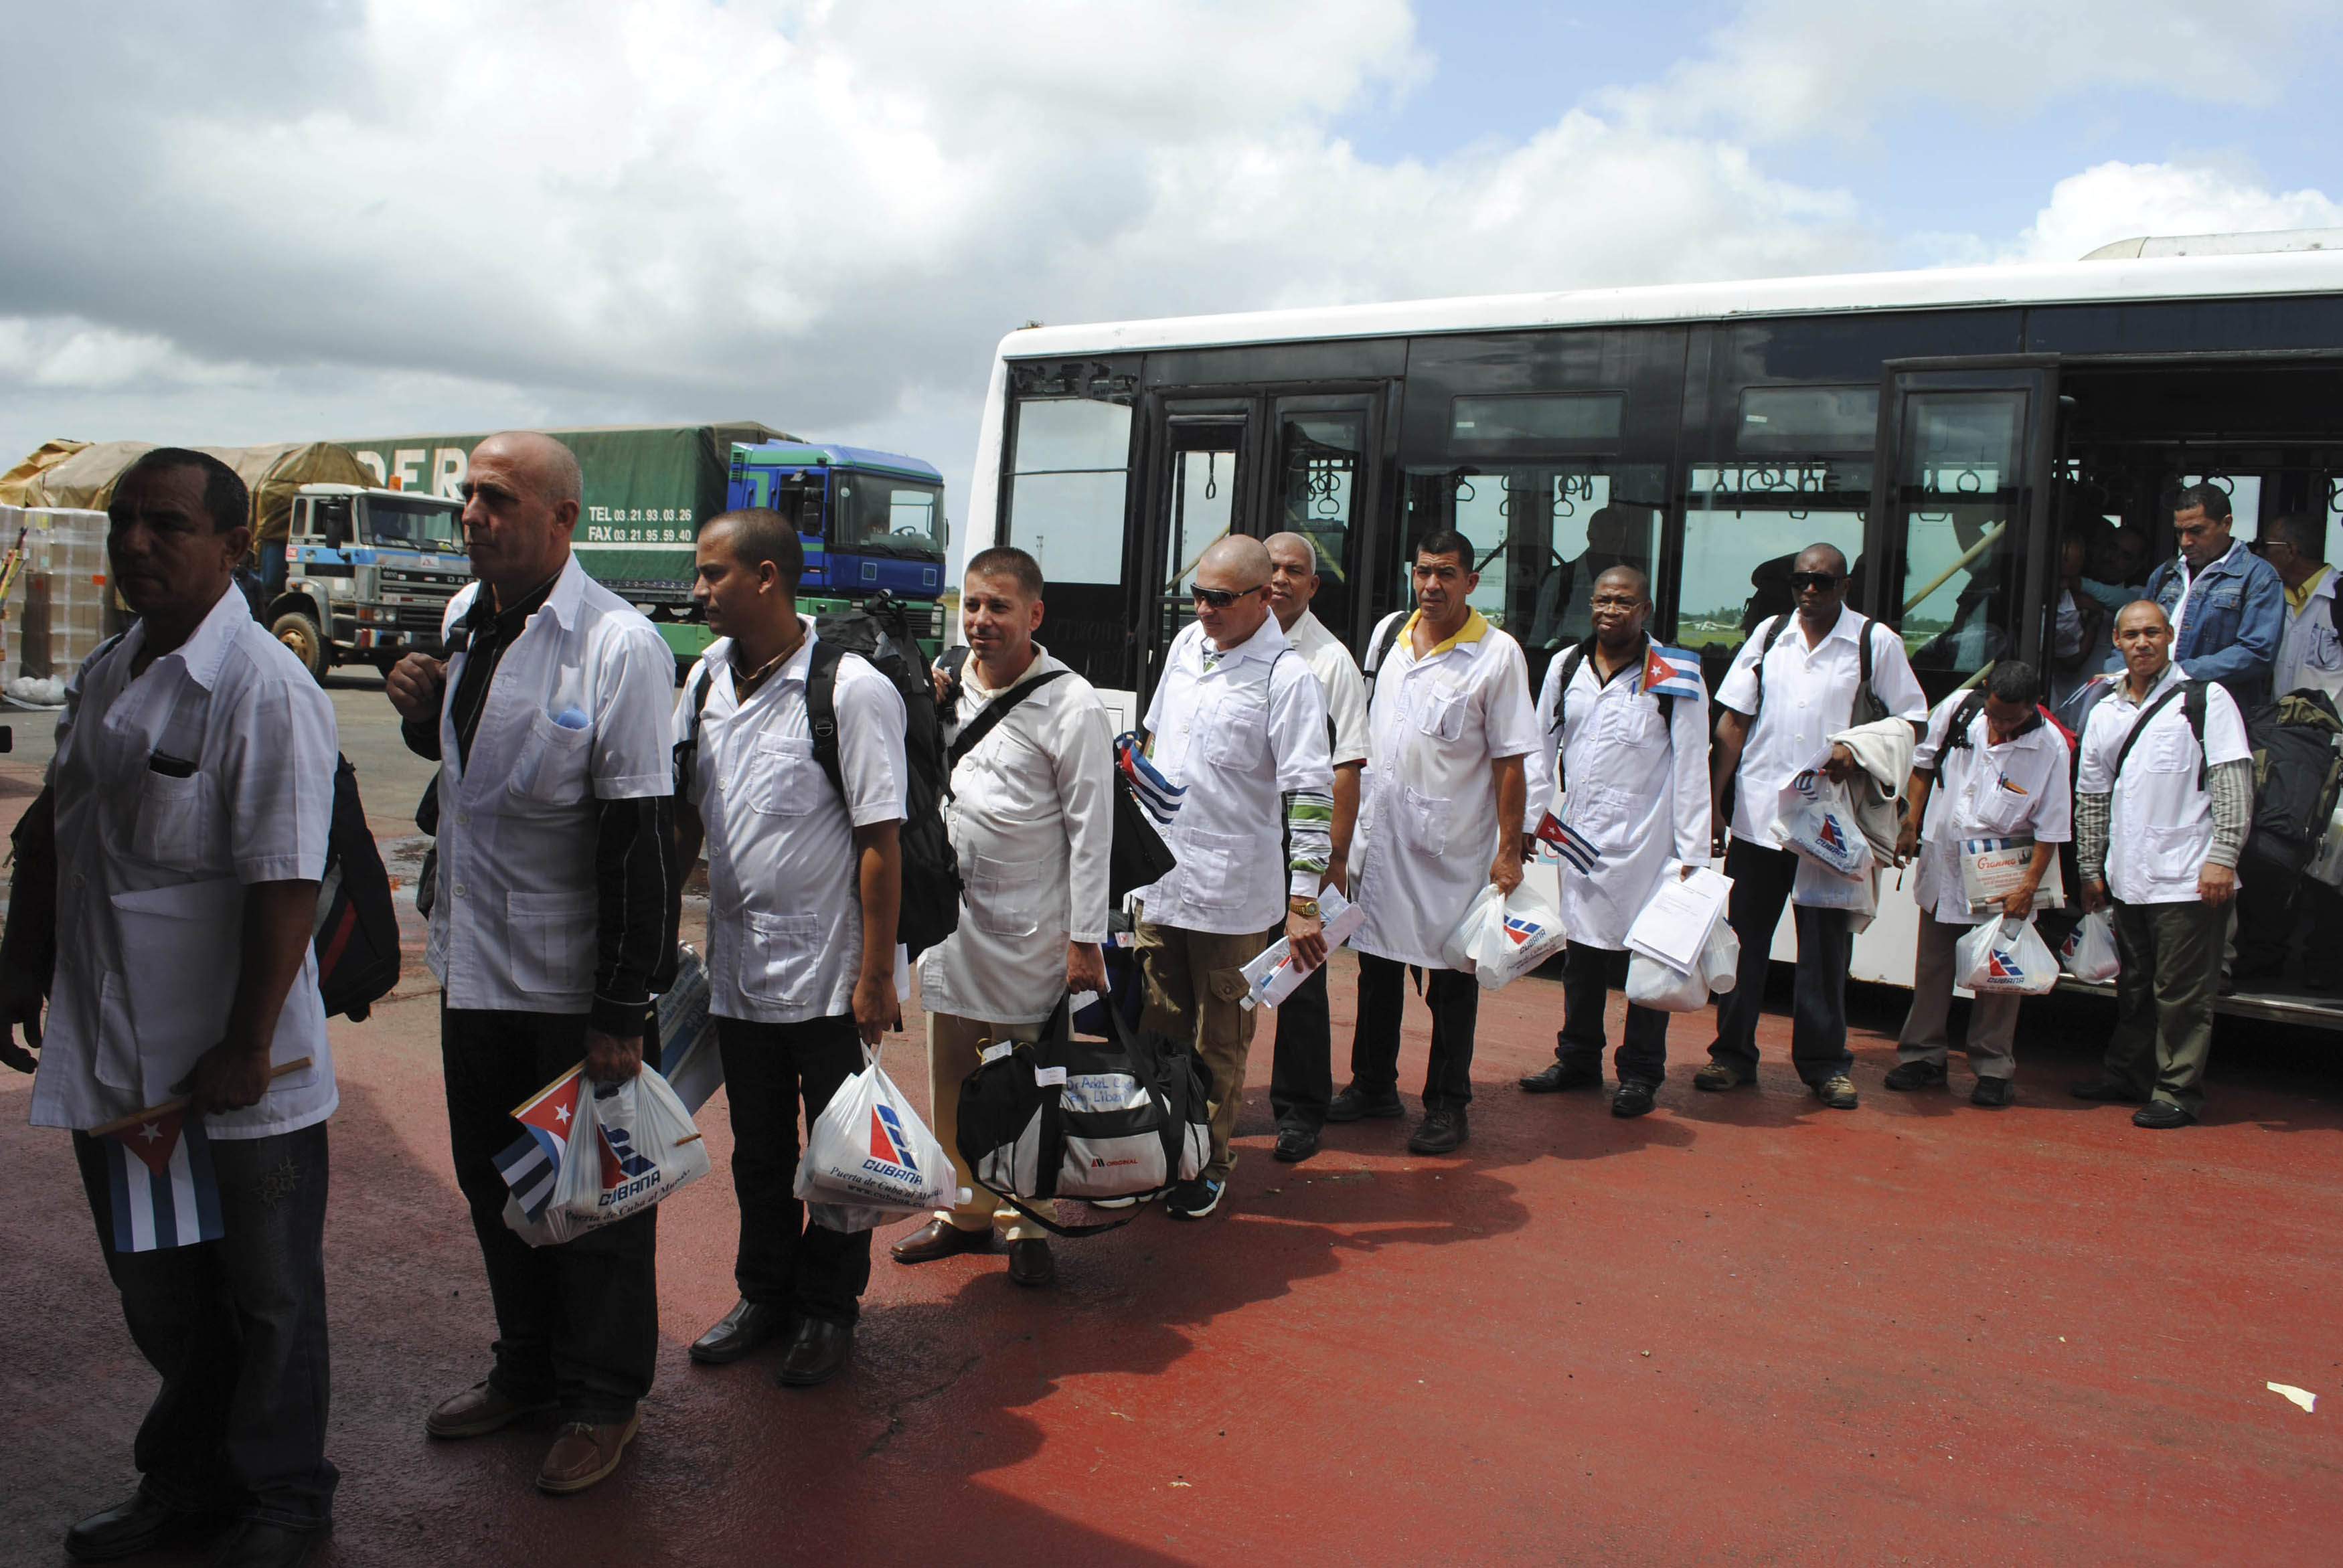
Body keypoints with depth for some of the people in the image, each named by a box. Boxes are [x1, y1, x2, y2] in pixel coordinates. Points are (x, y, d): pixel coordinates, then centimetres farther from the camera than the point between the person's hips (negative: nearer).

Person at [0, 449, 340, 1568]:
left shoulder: (265, 689, -17)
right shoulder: (102, 676, 8)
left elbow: (285, 885, -21)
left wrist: (247, 1048, -21)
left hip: (237, 1073, -7)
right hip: (109, 1053, 7)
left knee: (267, 1296, 10)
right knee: (154, 1289, 21)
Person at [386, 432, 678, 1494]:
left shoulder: (618, 645, -18)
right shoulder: (464, 617, 5)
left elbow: (639, 838, -19)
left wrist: (623, 1010, -19)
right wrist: (424, 715, -2)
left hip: (570, 980, -7)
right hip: (472, 959, 7)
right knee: (492, 1179, 20)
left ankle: (601, 1400, 27)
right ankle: (526, 1368, 40)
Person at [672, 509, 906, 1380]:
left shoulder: (851, 690, -16)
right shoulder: (706, 679, 4)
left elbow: (881, 840, -16)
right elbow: (684, 816, 13)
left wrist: (876, 976, -17)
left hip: (827, 974, -6)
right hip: (736, 966, 6)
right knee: (757, 1150, 20)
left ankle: (830, 1309, 30)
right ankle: (766, 1293, 39)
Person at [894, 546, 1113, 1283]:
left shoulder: (1071, 706, -10)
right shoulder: (948, 688, 7)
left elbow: (1091, 829, -10)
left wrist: (1085, 939, -11)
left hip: (1030, 926, -6)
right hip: (951, 911, 6)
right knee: (949, 1078, 14)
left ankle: (1027, 1224, 20)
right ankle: (966, 1210, 31)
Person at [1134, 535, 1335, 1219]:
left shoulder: (1286, 676, -13)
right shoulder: (1185, 644, 7)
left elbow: (1310, 793, -17)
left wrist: (1303, 899, -21)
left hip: (1232, 890, -6)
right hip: (1158, 874, 6)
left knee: (1219, 1042, 8)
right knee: (1159, 1028, 15)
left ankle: (1210, 1162, 24)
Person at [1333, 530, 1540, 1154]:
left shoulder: (1498, 653, -8)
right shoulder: (1388, 632, 7)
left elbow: (1511, 761, -9)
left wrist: (1509, 851, -12)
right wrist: (1349, 817, 15)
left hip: (1453, 844, -5)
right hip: (1380, 833, 5)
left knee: (1451, 976, 5)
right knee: (1378, 963, 15)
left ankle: (1447, 1107, 17)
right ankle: (1373, 1085, 30)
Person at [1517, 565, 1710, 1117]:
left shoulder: (1675, 677, -4)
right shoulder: (1566, 668, 8)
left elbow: (1691, 770, -4)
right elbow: (1542, 749, 15)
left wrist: (1693, 854, -8)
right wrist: (1528, 821, 10)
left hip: (1644, 839, -4)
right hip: (1579, 834, 4)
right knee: (1581, 949, 13)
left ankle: (1640, 1075, 14)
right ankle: (1578, 1060, 27)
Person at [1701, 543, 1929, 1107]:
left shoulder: (1877, 643, 1)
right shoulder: (1769, 635, 8)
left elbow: (1913, 721, 3)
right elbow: (1734, 722, 7)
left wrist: (1860, 750, -15)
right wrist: (1710, 800, 0)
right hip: (1758, 812, 2)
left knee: (1827, 943, 6)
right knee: (1743, 934, 6)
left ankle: (1824, 1061, 18)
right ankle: (1733, 1052, 17)